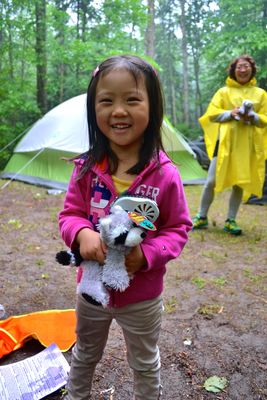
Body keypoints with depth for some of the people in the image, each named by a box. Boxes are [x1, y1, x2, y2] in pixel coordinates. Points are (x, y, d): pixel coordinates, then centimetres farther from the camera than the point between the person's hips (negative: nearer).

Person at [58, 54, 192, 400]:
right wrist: (81, 233, -28)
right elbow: (70, 213, -5)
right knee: (84, 355, 31)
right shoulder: (86, 168, -14)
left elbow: (179, 228, -11)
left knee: (145, 365, 25)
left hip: (142, 297, -2)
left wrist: (147, 254, -29)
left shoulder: (165, 174, -21)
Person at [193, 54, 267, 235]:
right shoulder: (224, 91, 6)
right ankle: (201, 217, 12)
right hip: (225, 141, -2)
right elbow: (211, 114, 1)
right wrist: (230, 113, -16)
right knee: (212, 180, -3)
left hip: (248, 144, 2)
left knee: (240, 183, 3)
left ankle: (231, 221, 15)